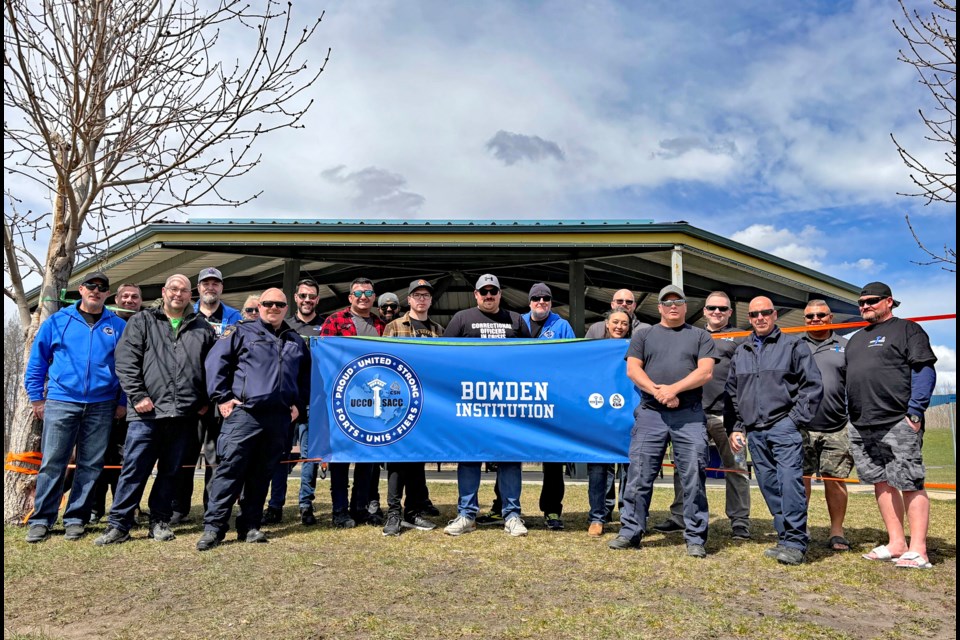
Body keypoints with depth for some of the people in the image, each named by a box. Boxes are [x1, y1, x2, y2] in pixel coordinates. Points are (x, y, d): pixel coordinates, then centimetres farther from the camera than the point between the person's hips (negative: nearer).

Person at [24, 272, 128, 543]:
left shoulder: (118, 326, 6)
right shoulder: (57, 321, 6)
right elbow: (36, 362, 8)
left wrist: (123, 401, 1)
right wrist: (36, 398, 3)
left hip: (102, 406, 1)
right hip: (61, 402, -1)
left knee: (90, 465, 6)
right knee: (52, 463, 0)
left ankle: (76, 518, 16)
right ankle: (41, 519, 10)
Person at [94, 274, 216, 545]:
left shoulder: (203, 329, 14)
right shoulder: (142, 322, 8)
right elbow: (126, 360, -1)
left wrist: (207, 400, 7)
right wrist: (137, 395, -9)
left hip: (184, 414, 2)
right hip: (147, 412, -2)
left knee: (170, 471, 11)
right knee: (134, 470, -1)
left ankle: (160, 521, 22)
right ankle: (118, 525, 9)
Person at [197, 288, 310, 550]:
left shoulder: (296, 341, 18)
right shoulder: (241, 332, 5)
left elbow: (305, 375, 26)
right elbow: (215, 362, -1)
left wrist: (298, 403, 14)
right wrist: (222, 397, -6)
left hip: (279, 418, 4)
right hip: (244, 413, -4)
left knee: (262, 473, 9)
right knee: (230, 468, -6)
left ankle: (249, 526, 17)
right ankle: (213, 526, 0)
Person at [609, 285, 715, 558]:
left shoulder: (700, 336, 12)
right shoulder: (644, 335, 15)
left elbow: (705, 372, -1)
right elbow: (633, 369, 4)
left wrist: (674, 389, -14)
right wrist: (657, 391, -11)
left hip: (690, 416, -1)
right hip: (650, 414, 1)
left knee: (693, 477, -1)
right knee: (639, 475, 1)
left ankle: (696, 538, 8)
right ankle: (630, 532, 11)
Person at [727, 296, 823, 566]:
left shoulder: (793, 346, 4)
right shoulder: (740, 352, 18)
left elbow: (813, 385, -1)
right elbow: (732, 392, 23)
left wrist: (796, 419, -8)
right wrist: (737, 427, 15)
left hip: (784, 426, -5)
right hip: (755, 432, 5)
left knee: (790, 482, -14)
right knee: (770, 488, 8)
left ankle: (795, 543, -9)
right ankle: (785, 538, 16)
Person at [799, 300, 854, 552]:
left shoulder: (844, 347, 11)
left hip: (836, 429, 0)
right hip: (800, 426, 0)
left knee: (835, 479, 3)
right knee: (800, 478, 3)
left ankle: (837, 532, 15)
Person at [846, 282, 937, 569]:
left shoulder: (907, 329, 2)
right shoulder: (856, 339, 23)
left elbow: (925, 371, -7)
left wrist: (915, 411, -16)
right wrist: (850, 416, 16)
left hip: (898, 422, -7)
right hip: (862, 426, 7)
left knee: (910, 483, -6)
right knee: (881, 482, 8)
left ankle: (918, 550, -2)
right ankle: (896, 543, 15)